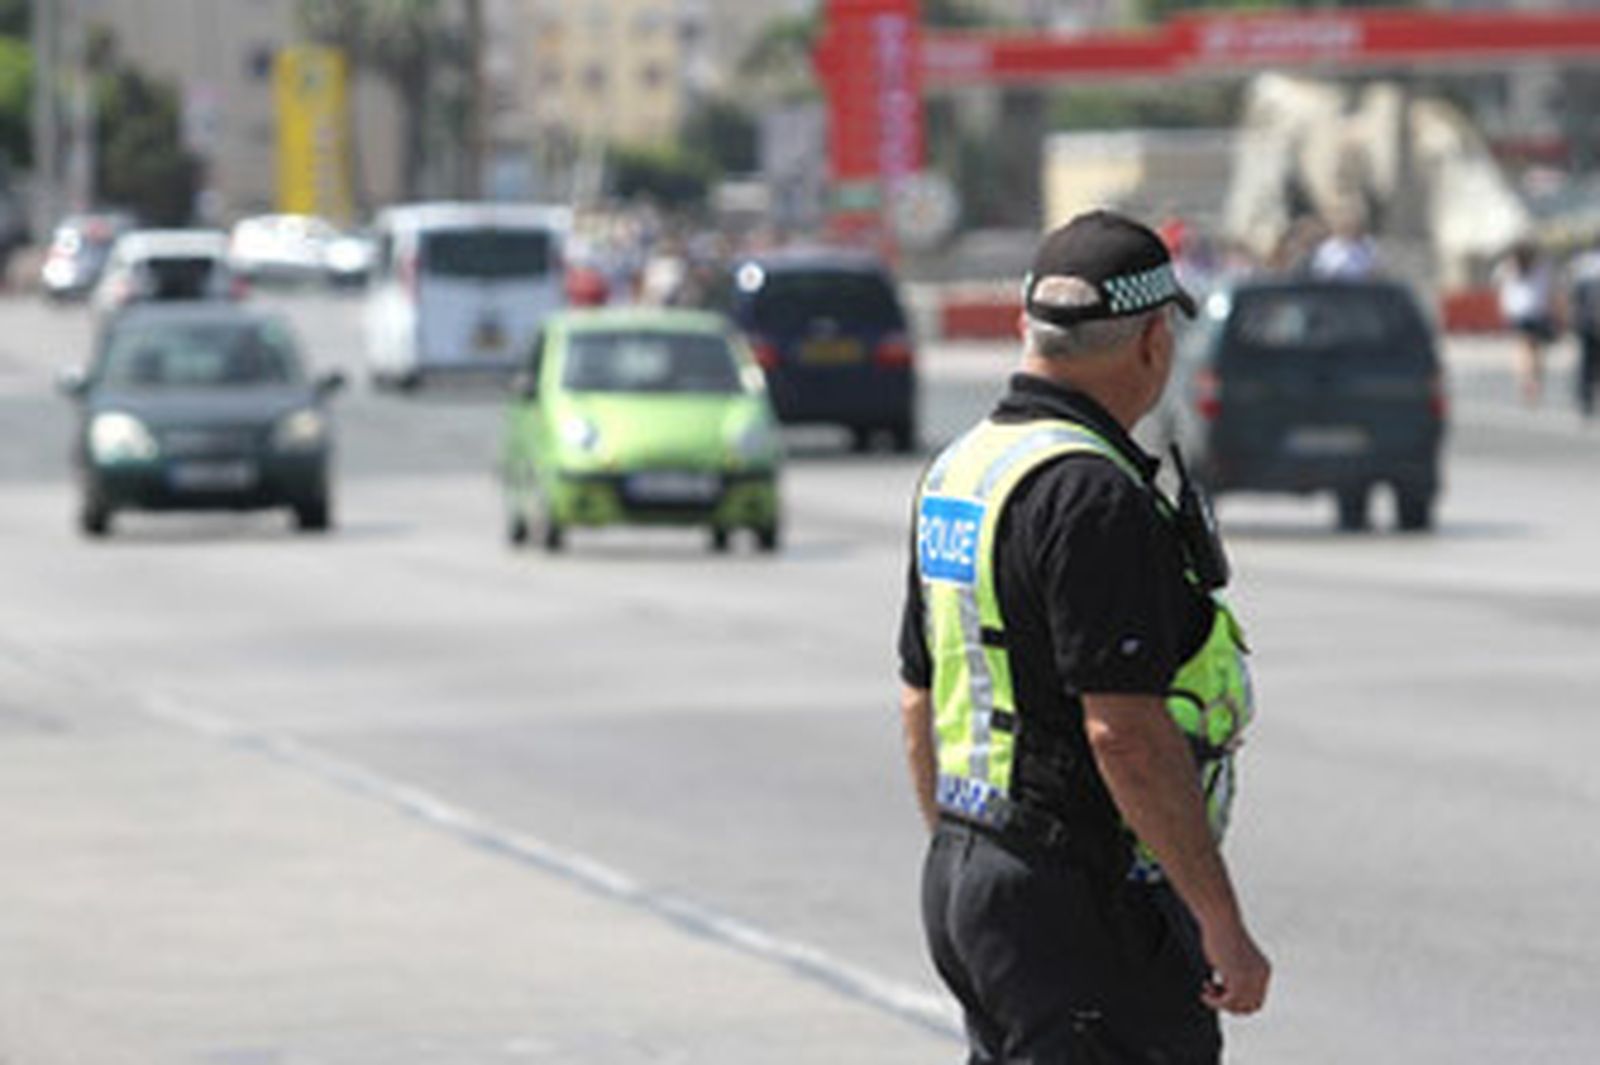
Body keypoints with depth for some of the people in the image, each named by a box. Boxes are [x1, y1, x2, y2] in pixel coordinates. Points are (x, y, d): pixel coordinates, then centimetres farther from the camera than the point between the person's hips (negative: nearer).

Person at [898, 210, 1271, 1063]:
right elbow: (1126, 731, -24)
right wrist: (1223, 923, -20)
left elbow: (921, 703, 19)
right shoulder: (1092, 495, -19)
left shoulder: (956, 472, 12)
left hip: (964, 874, 10)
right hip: (1075, 899, -10)